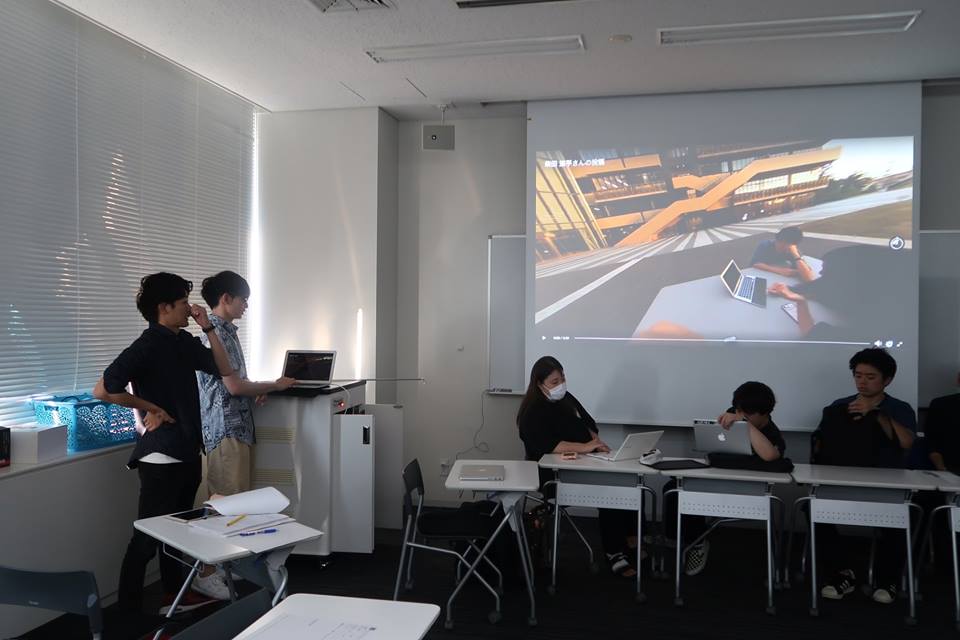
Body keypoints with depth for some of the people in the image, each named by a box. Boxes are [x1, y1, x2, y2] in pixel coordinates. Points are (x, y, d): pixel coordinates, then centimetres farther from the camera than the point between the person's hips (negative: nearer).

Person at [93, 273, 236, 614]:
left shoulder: (184, 341, 9)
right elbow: (102, 390, -22)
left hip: (188, 451, 8)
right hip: (161, 455, -8)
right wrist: (151, 409, -14)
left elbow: (224, 370, 9)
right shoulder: (147, 346, -16)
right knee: (147, 536, -1)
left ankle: (174, 594, 33)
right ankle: (129, 612, 11)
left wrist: (207, 327, 1)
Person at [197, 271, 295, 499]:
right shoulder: (215, 334, -14)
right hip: (226, 429, -10)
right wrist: (274, 385, -6)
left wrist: (260, 388, 5)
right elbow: (234, 386, -18)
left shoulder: (226, 331, 17)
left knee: (223, 499, 13)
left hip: (237, 427, 10)